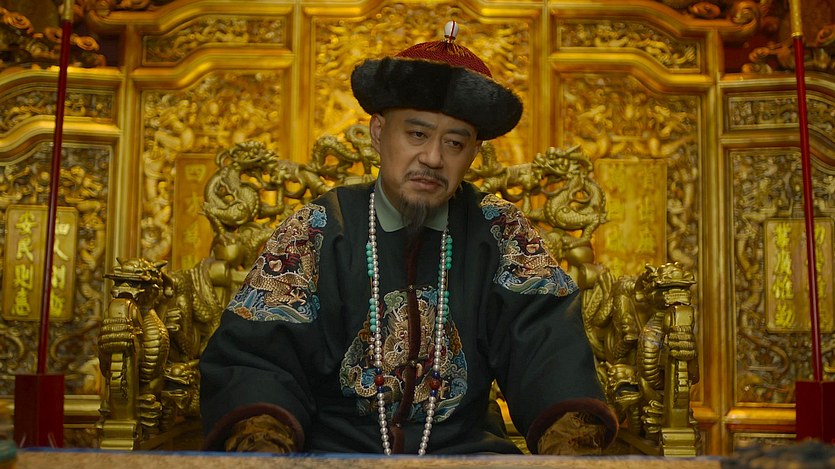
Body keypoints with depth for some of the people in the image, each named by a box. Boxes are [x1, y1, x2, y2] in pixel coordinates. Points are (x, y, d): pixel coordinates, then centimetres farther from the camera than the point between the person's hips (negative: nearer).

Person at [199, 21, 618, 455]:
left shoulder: (499, 231, 3)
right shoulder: (314, 232, -1)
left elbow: (546, 342, -5)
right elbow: (252, 357, -6)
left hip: (466, 445, 1)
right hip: (331, 445, -1)